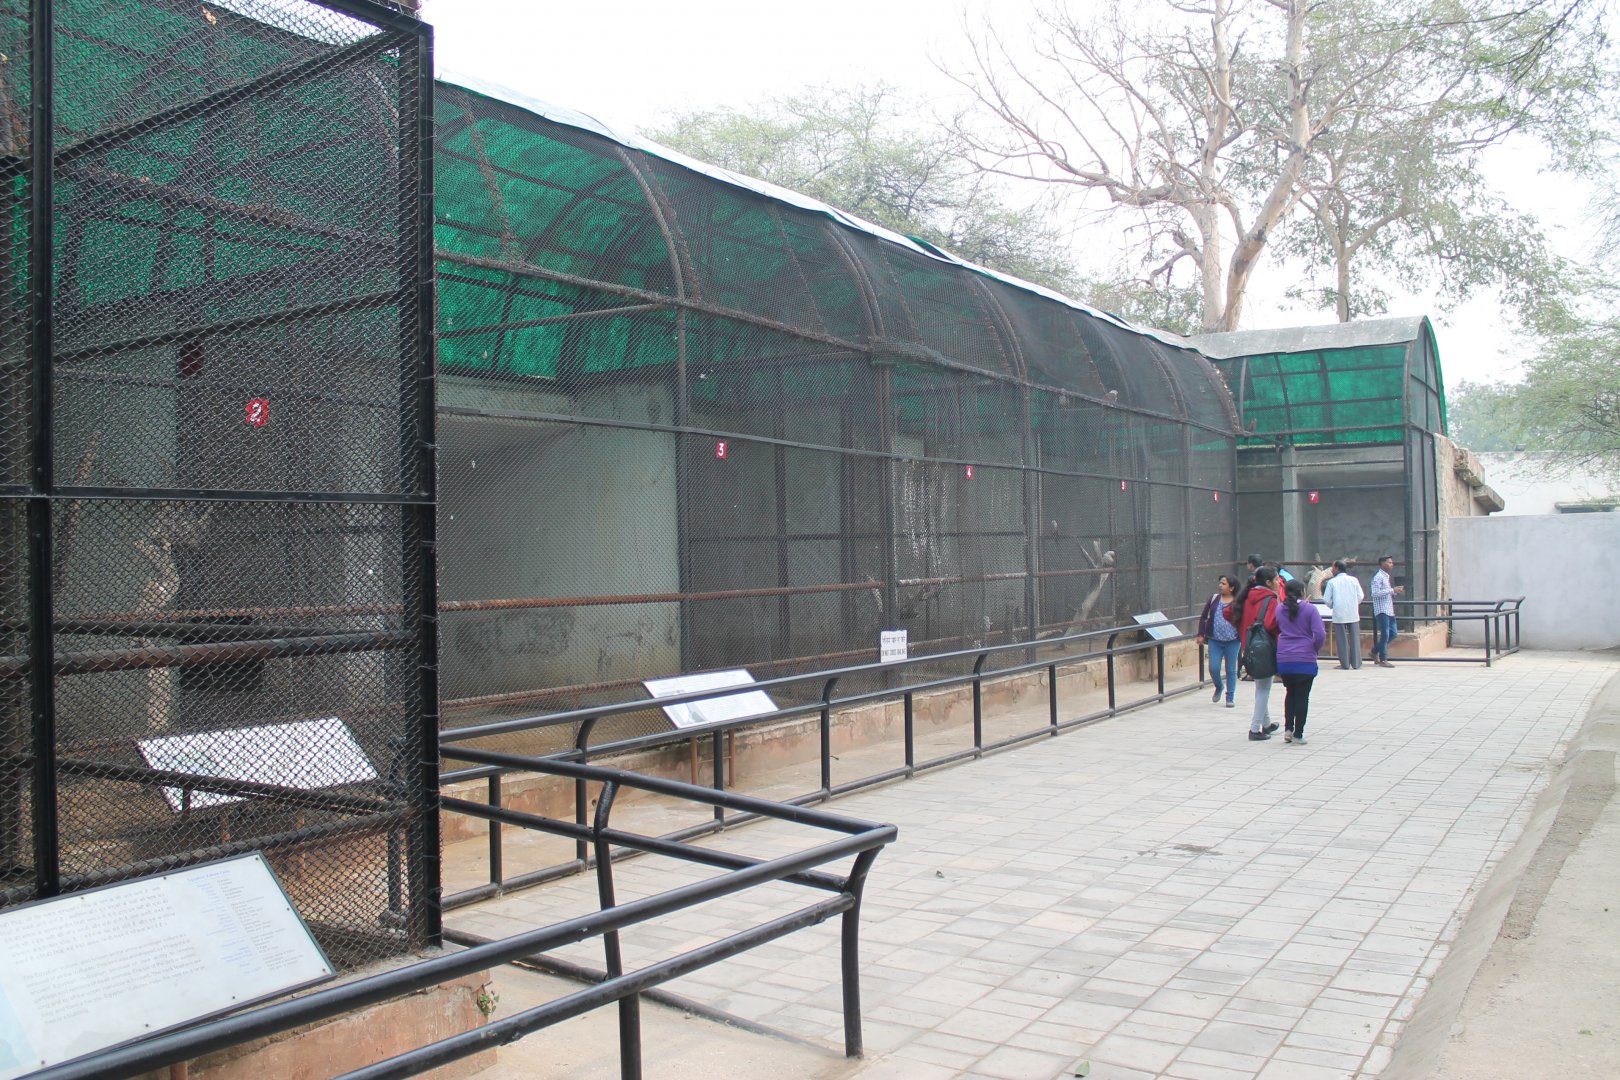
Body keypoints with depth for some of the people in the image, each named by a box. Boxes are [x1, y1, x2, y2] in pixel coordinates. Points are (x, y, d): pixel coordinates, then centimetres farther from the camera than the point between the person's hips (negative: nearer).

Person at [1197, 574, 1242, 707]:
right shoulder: (1214, 599, 5)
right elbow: (1203, 617, 10)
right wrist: (1201, 634, 4)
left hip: (1232, 641, -2)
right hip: (1214, 640, 2)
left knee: (1231, 670, 6)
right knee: (1213, 668, -2)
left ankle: (1230, 698, 17)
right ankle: (1219, 687, 29)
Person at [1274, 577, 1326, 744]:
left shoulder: (1279, 609, 6)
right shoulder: (1310, 609, -7)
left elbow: (1271, 628, 10)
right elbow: (1320, 634, -13)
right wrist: (1315, 650, 3)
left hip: (1283, 660, 4)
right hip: (1305, 661, -4)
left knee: (1290, 693, 19)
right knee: (1302, 696, 5)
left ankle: (1288, 729, 9)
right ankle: (1298, 734, 7)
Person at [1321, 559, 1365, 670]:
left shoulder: (1332, 582, -4)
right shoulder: (1353, 580, 3)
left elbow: (1327, 599, -4)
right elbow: (1360, 596, 3)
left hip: (1339, 615, -2)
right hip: (1353, 614, 2)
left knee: (1341, 639, 4)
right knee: (1355, 638, 7)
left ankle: (1345, 664, 4)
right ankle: (1356, 664, 6)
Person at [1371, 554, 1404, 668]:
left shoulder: (1387, 577, 18)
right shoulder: (1378, 577, -11)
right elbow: (1375, 593, -21)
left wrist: (1396, 591, 7)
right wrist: (1392, 590, -21)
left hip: (1390, 610, 9)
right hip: (1382, 610, -9)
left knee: (1393, 633, 9)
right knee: (1385, 634, -7)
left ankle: (1375, 651, 23)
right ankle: (1383, 660, 0)